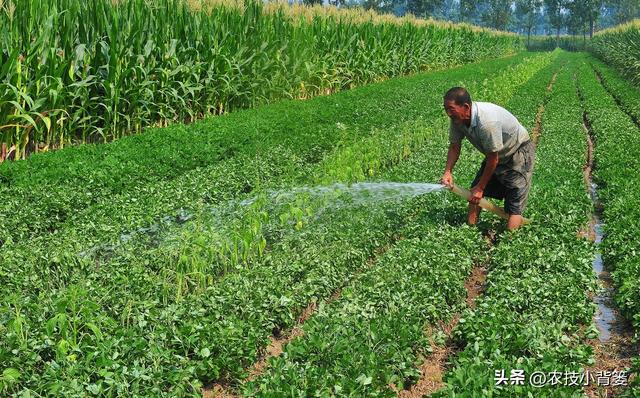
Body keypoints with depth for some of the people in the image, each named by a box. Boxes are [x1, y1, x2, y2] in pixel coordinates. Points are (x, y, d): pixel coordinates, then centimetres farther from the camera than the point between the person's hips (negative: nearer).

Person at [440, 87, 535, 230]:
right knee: (474, 192, 5)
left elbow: (493, 159, -29)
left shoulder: (487, 121, -39)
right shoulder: (457, 119, -15)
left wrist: (481, 187, -19)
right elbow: (454, 147, 0)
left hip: (519, 152, -8)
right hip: (495, 154, 8)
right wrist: (448, 172, -16)